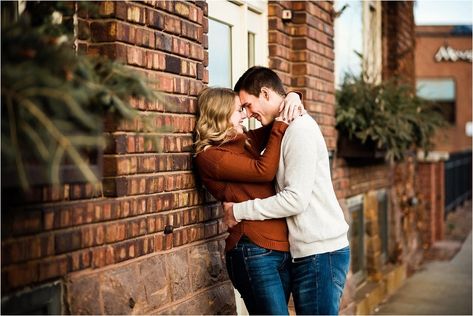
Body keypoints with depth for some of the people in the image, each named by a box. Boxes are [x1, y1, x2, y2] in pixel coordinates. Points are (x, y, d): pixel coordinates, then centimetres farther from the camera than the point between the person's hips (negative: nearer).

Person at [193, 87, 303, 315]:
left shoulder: (244, 142, 16)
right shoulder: (208, 157, -7)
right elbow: (264, 170, -14)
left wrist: (291, 99, 8)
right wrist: (281, 124, -6)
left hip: (283, 247, 8)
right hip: (253, 252, -8)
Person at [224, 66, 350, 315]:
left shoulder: (299, 129, -14)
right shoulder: (286, 129, 15)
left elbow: (295, 199, -19)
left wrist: (239, 211, -12)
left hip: (321, 252, -9)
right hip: (307, 251, 9)